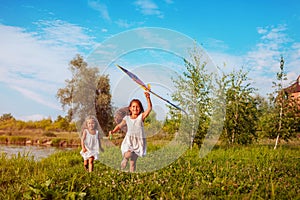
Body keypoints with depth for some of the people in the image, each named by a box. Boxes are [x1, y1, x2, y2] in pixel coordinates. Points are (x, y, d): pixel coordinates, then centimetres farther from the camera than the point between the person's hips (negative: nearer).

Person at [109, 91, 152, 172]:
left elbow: (149, 108, -15)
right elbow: (120, 125, 9)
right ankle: (125, 159, 7)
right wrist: (113, 131, -8)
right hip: (129, 140, 1)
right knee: (128, 154, -25)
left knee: (133, 161, 5)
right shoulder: (127, 118, 5)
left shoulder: (141, 117, -3)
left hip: (139, 141, -1)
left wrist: (148, 98, -29)